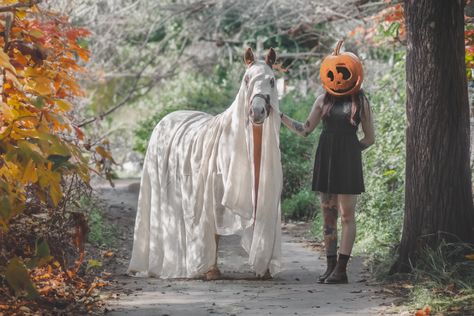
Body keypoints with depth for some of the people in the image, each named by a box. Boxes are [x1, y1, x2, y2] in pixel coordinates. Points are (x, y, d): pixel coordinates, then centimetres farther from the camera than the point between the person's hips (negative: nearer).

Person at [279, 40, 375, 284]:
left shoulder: (360, 102, 1)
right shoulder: (324, 100, 10)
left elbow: (369, 138, 5)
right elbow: (305, 129, 13)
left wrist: (349, 151, -3)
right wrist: (280, 116, 3)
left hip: (348, 162, -4)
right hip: (325, 161, 4)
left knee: (346, 215, -4)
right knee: (328, 215, 6)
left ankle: (341, 269, -5)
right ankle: (331, 266, 12)